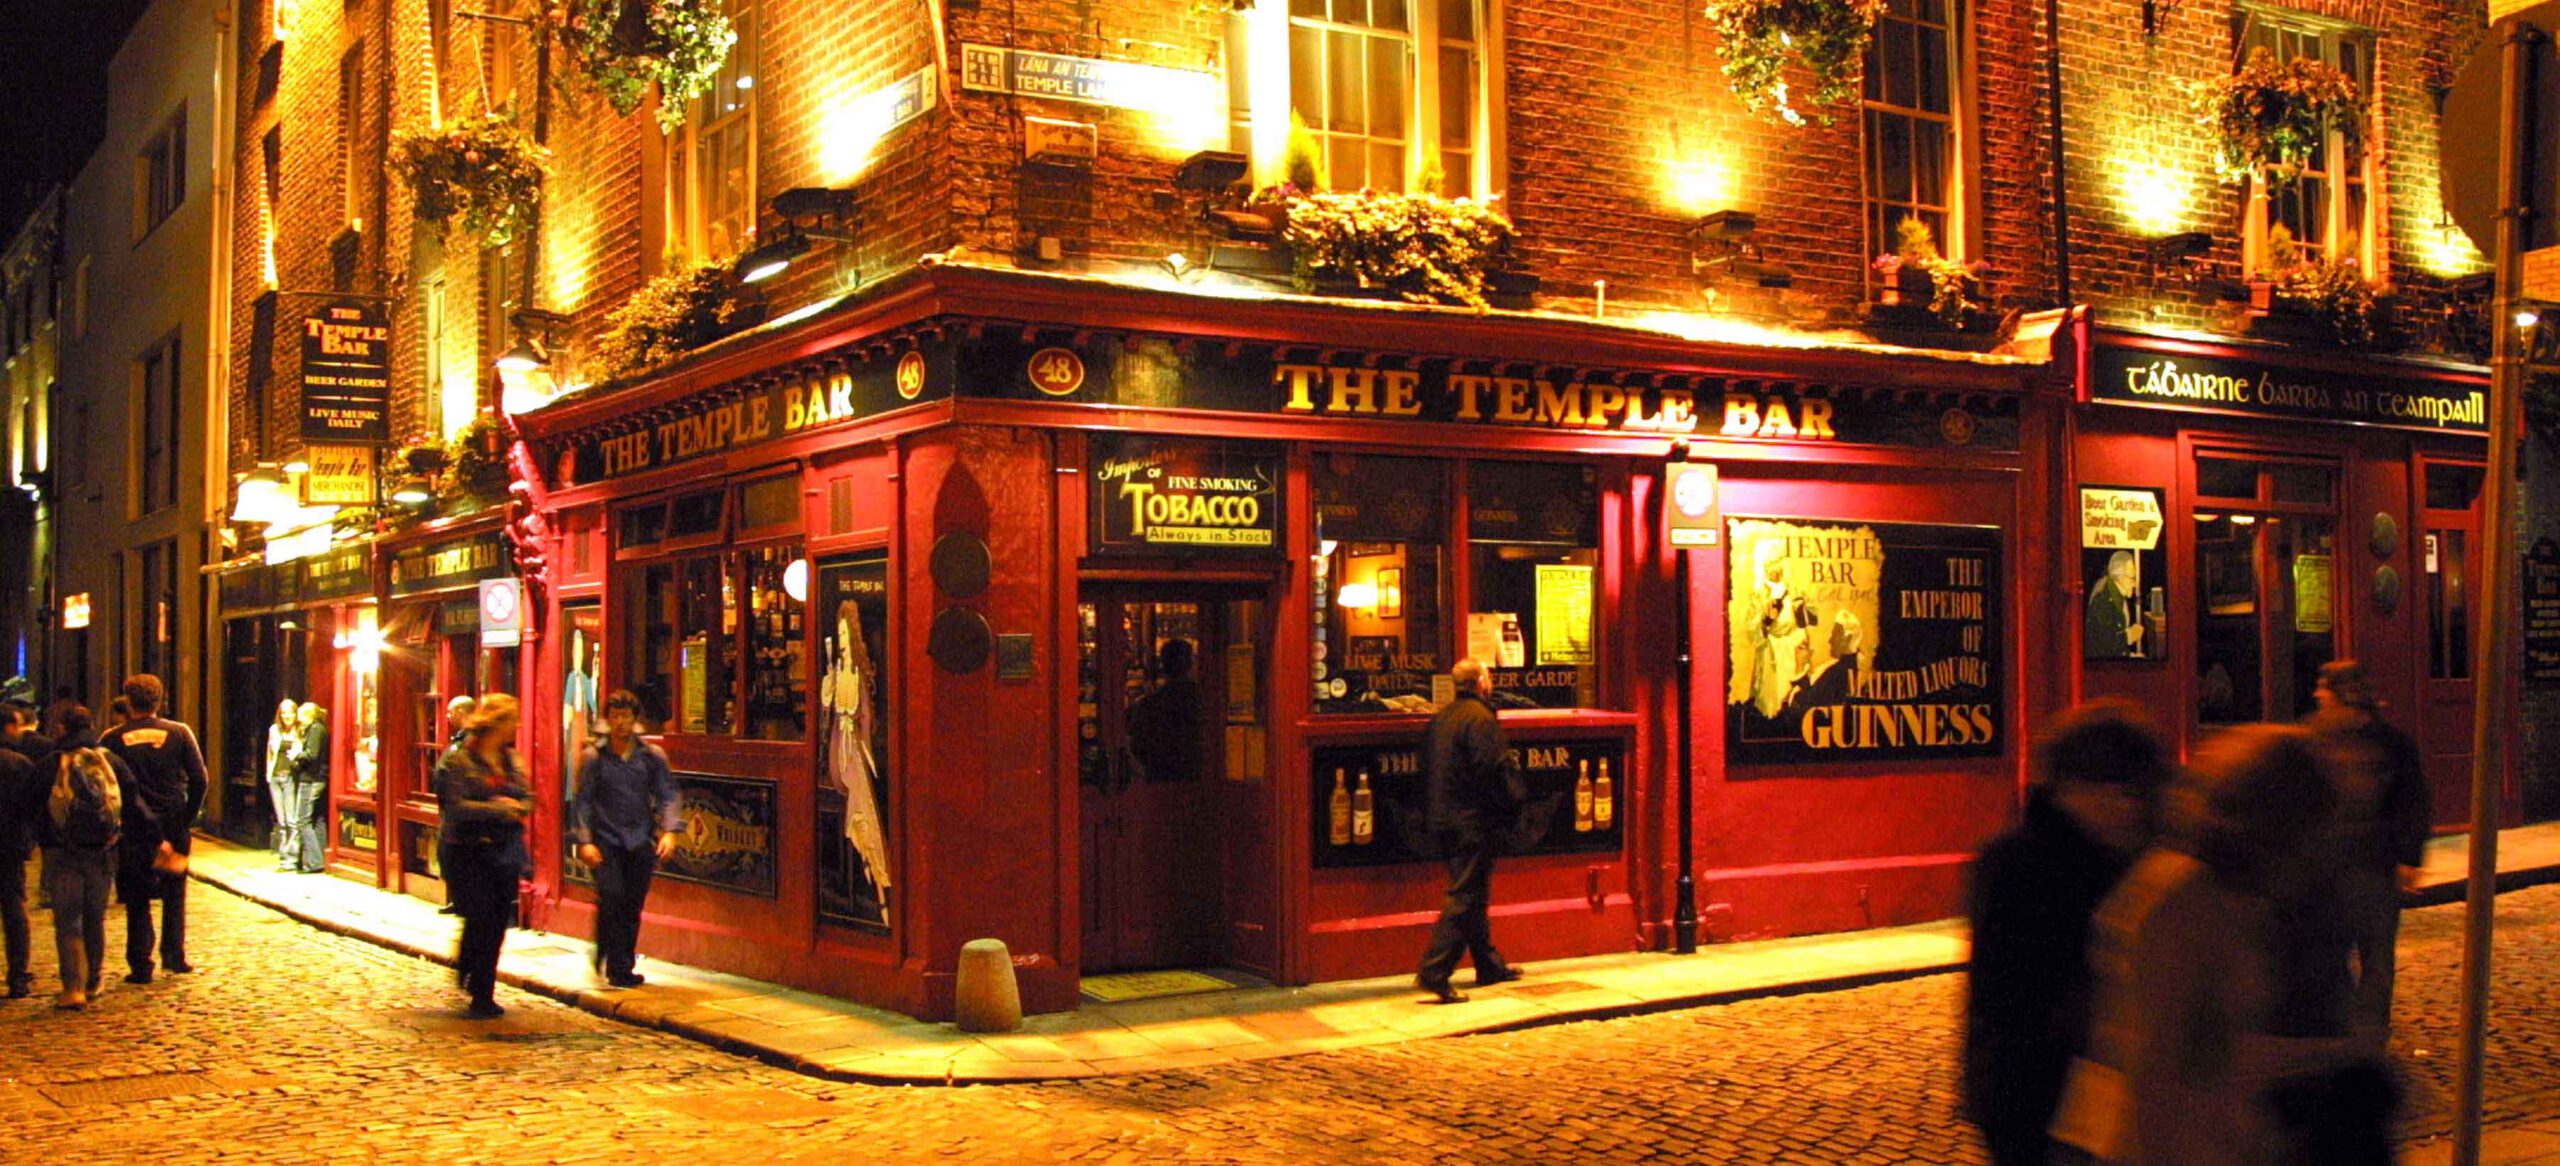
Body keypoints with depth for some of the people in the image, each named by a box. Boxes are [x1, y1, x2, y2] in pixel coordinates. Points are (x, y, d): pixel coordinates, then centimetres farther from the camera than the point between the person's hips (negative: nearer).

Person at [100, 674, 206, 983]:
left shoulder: (113, 739, -3)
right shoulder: (179, 733, -2)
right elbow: (199, 780, -5)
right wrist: (188, 819, 5)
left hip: (132, 830, -1)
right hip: (173, 826, 1)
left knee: (137, 900, 6)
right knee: (174, 893, 16)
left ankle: (140, 966, 6)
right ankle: (174, 954, 14)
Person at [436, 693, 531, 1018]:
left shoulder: (511, 759, 12)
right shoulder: (459, 759, -7)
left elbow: (527, 798, 8)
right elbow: (458, 807, -16)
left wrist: (516, 806, -13)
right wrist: (500, 809, -15)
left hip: (505, 852, 6)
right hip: (468, 853, -6)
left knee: (497, 924, 5)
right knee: (479, 921, -8)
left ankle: (482, 994, 17)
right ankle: (479, 996, 3)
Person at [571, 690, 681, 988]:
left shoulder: (652, 756, 7)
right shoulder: (594, 758, 4)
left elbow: (667, 795, 6)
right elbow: (582, 801, 3)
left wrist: (669, 831, -8)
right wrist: (584, 840, -7)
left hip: (641, 841, 2)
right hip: (606, 840, -2)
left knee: (633, 907, 4)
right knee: (611, 896, -18)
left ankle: (622, 969, 16)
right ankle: (606, 960, -3)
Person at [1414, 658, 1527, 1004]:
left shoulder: (1439, 719, 11)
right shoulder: (1480, 718, -16)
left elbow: (1427, 770, 15)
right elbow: (1495, 769, -19)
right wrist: (1515, 800, -5)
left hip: (1444, 819, 9)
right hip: (1475, 821, -9)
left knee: (1471, 895, 19)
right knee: (1464, 898, -7)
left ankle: (1489, 965, 31)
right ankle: (1433, 973, -13)